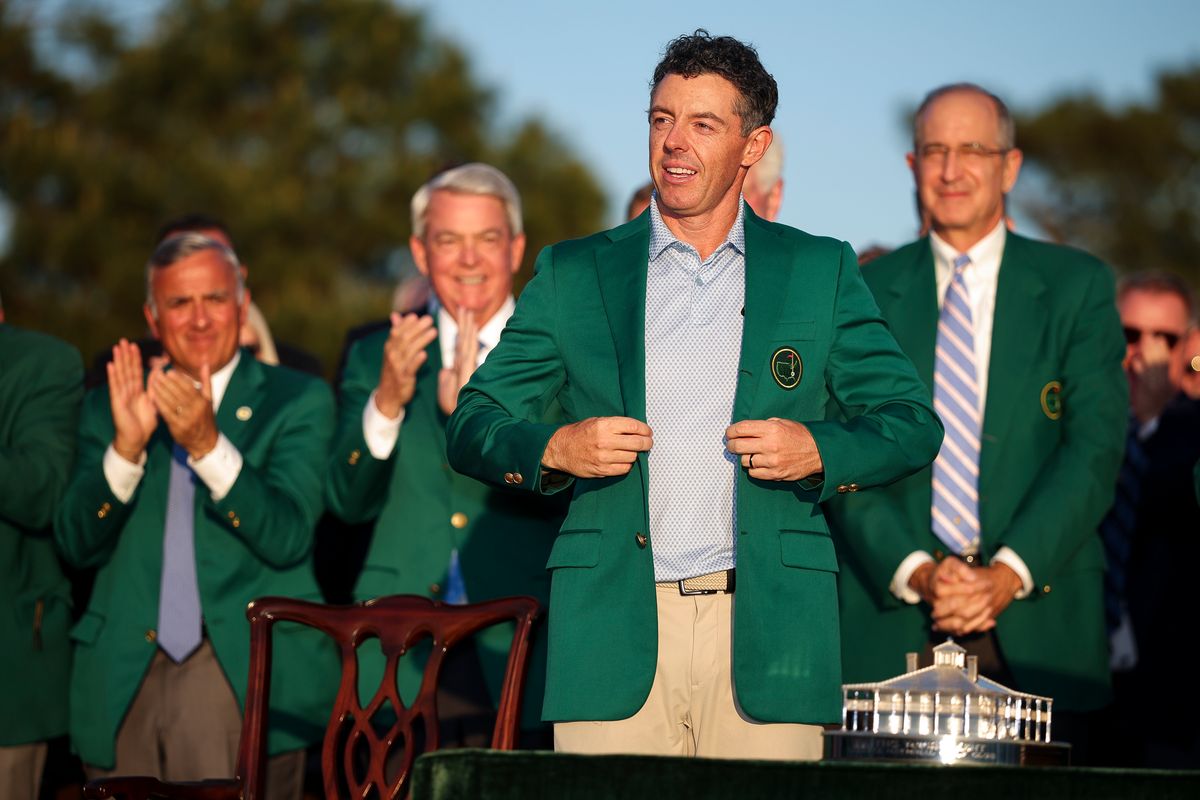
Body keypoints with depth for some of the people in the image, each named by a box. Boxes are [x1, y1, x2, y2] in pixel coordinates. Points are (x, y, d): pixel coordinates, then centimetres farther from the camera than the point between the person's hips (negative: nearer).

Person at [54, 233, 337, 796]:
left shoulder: (297, 401, 6)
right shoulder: (109, 406, 14)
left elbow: (288, 538, -8)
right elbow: (76, 544, 4)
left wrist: (207, 443, -20)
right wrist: (128, 445, -12)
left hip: (245, 676, -2)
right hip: (125, 681, 3)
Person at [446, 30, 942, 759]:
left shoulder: (820, 270, 12)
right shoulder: (574, 273, 12)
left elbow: (914, 424, 11)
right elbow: (471, 425, 10)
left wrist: (818, 452, -9)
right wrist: (554, 449, -10)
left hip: (765, 626, 0)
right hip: (615, 631, 0)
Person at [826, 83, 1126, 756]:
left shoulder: (1078, 285, 8)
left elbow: (1096, 444, -1)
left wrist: (1010, 573, -13)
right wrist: (913, 570, -13)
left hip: (1037, 628, 0)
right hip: (893, 624, 1)